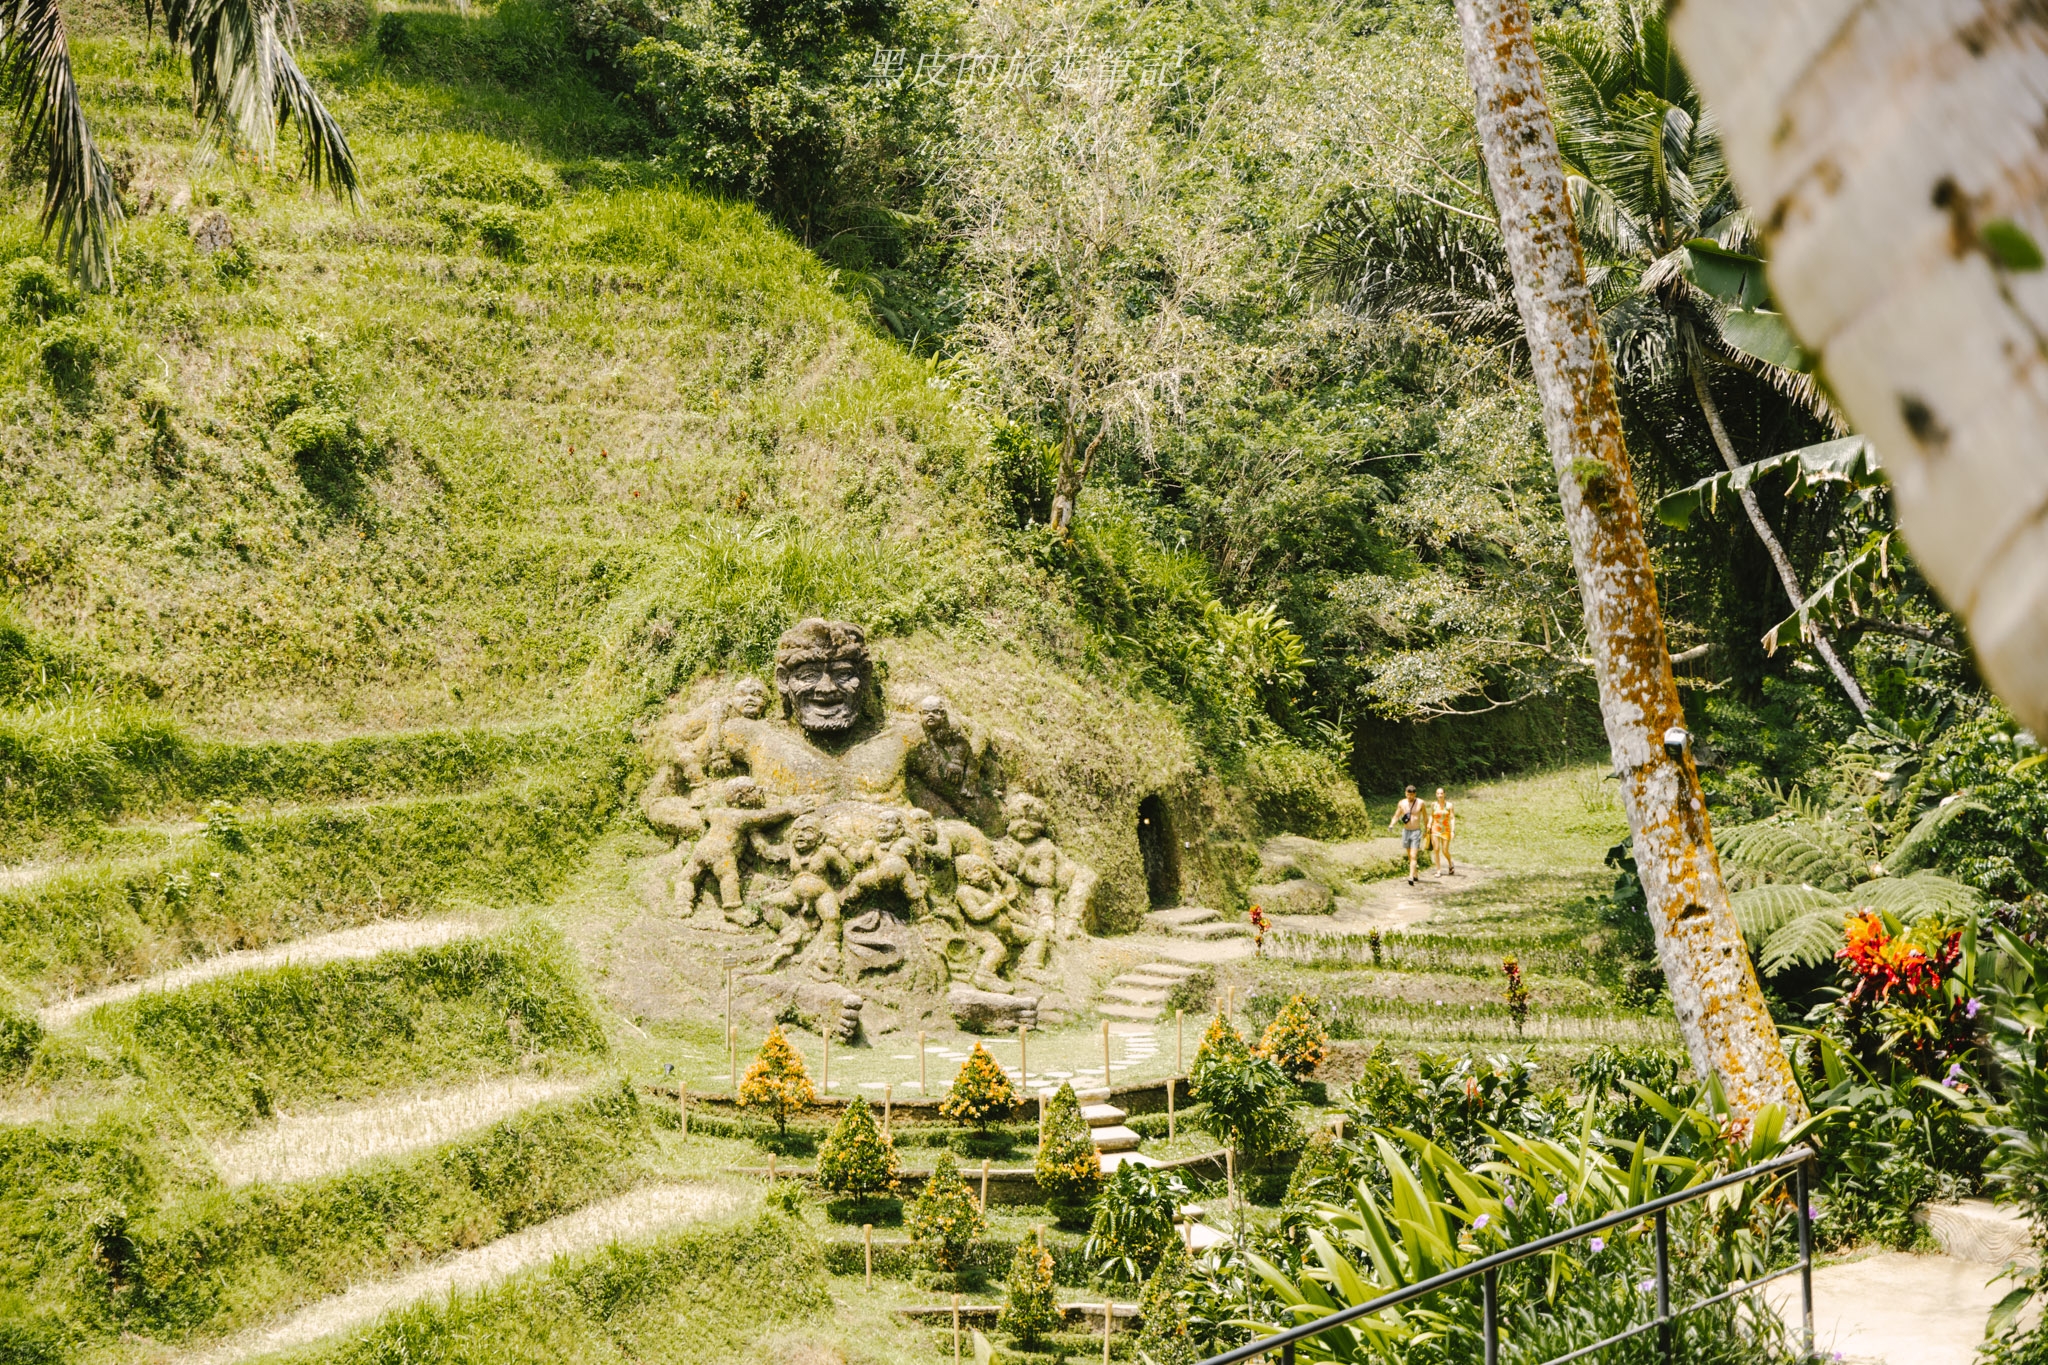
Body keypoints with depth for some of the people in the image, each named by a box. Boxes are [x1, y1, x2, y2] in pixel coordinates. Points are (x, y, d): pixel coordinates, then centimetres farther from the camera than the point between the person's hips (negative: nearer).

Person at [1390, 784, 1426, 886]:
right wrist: (1391, 825, -15)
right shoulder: (1402, 803, 1)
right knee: (1409, 856, 14)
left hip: (1416, 832, -4)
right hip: (1406, 831, 4)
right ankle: (1415, 874, 29)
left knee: (1413, 855, -15)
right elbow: (1396, 816, 5)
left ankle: (1411, 877, -24)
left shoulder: (1420, 803, -4)